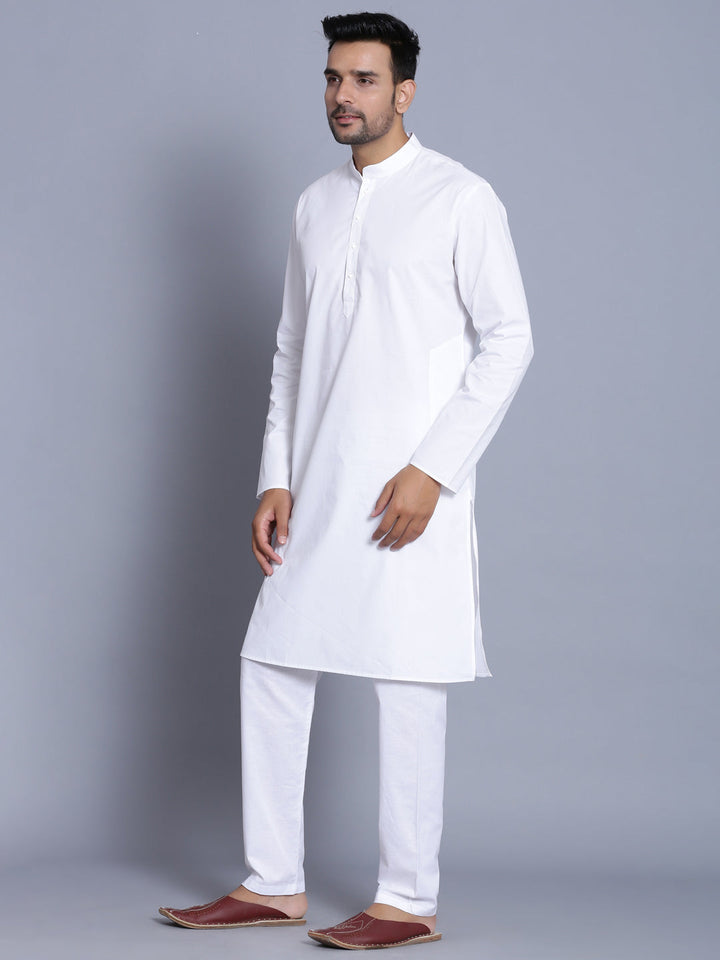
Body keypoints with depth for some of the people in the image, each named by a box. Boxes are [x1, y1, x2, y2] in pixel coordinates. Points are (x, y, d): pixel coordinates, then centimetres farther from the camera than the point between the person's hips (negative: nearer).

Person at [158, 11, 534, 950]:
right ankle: (273, 884, 16)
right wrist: (276, 478, 8)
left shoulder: (459, 199, -3)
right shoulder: (315, 206, 15)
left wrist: (433, 469, -14)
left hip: (409, 489, -6)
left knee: (406, 687, -4)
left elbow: (508, 341, -7)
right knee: (270, 667, 6)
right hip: (319, 491, 7)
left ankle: (409, 901, 7)